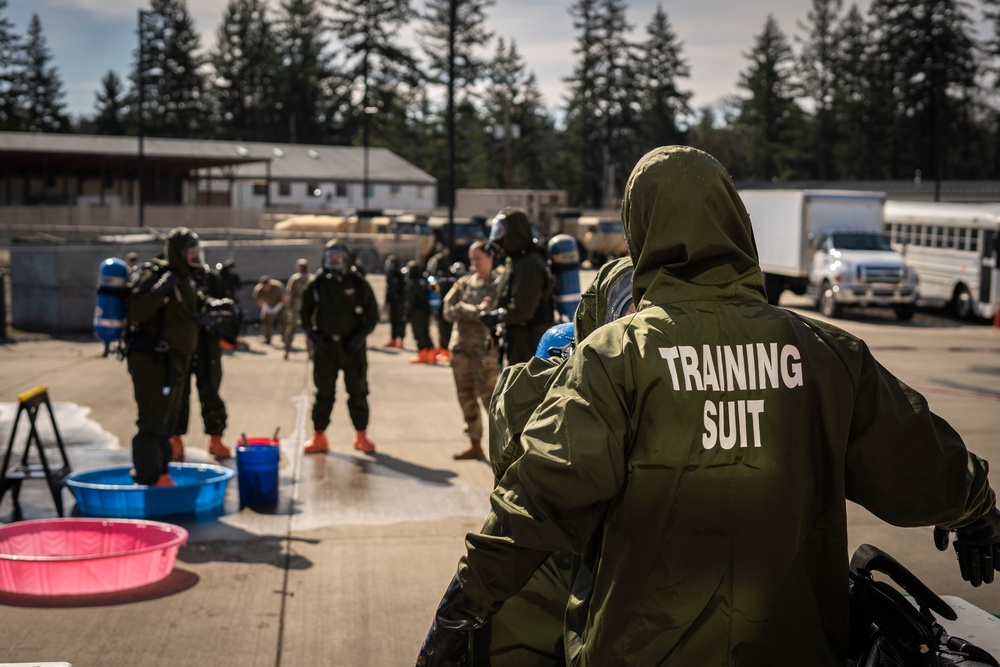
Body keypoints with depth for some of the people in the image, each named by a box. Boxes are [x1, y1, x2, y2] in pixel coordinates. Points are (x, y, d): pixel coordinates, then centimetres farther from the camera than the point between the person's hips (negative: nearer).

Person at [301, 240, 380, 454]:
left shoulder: (358, 284, -1)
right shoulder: (316, 284, 1)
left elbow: (372, 313, 5)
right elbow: (305, 312, 11)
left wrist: (362, 334, -7)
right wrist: (312, 333, -3)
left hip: (352, 346, -1)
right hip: (325, 346, 1)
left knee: (358, 392, 4)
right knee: (324, 393, 4)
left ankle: (361, 436, 14)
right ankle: (318, 436, 11)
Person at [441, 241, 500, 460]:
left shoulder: (497, 284, -2)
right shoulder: (464, 283, 13)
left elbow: (489, 313, -13)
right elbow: (448, 311, 4)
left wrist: (462, 309, -8)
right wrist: (474, 311, -8)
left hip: (485, 345, -6)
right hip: (461, 343, 6)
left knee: (489, 396, -11)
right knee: (466, 396, 9)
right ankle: (475, 446, 18)